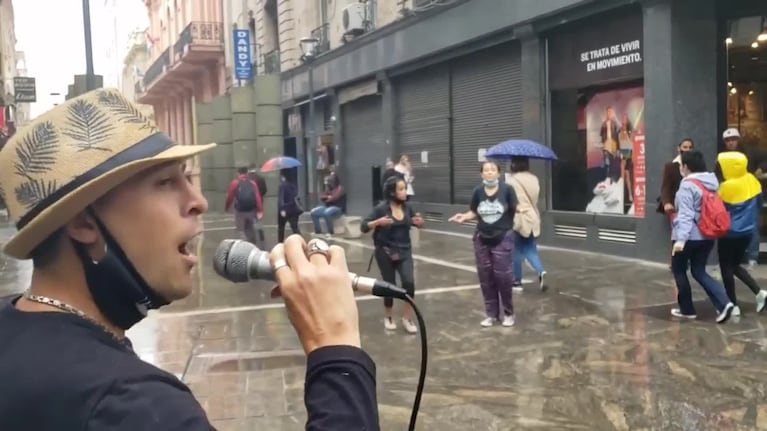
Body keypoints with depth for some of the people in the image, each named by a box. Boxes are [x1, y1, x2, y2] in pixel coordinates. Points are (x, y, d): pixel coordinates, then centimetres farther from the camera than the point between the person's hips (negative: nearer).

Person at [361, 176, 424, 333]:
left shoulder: (407, 207, 0)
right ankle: (388, 317, 30)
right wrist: (378, 222, -30)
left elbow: (417, 223, 17)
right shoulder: (381, 208, -13)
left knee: (409, 282, -14)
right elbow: (363, 227, -14)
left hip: (404, 252, 3)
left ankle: (407, 318, 3)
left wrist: (419, 222, -6)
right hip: (385, 253, -3)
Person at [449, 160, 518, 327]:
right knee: (485, 277, 9)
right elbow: (474, 212, 6)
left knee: (503, 276, -1)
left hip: (503, 238, -4)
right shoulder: (478, 191, -2)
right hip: (482, 239, 4)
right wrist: (464, 217, -12)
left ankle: (507, 313, 18)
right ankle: (491, 313, 22)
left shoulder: (507, 189, -11)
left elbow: (515, 208, -9)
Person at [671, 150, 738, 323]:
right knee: (699, 271, 15)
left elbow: (686, 214, -24)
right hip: (707, 235, 8)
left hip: (690, 236, -8)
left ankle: (687, 309, 17)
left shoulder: (688, 185, -15)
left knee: (678, 270, 11)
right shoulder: (712, 183, 10)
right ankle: (724, 303, -3)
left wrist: (681, 238, -28)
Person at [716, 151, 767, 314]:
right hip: (747, 231, 7)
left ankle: (733, 305, 10)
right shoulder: (752, 180, 0)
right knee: (735, 265, 20)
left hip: (730, 233, -7)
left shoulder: (727, 186, -20)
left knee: (726, 268, 6)